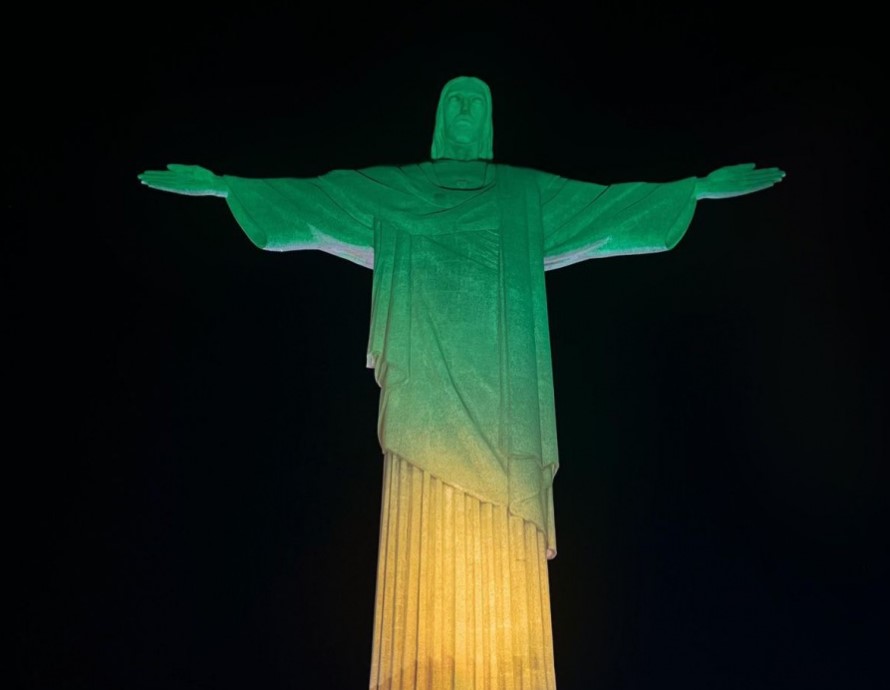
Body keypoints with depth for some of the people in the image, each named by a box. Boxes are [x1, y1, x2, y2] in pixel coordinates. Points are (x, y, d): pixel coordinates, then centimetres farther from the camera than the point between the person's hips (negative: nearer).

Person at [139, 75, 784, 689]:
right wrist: (220, 183, 3)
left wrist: (702, 186, 9)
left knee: (503, 530, -6)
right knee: (430, 521, -7)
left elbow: (614, 200, 14)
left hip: (498, 380, 1)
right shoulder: (392, 189, 15)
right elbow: (308, 194, 10)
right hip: (429, 377, 0)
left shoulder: (527, 192, 16)